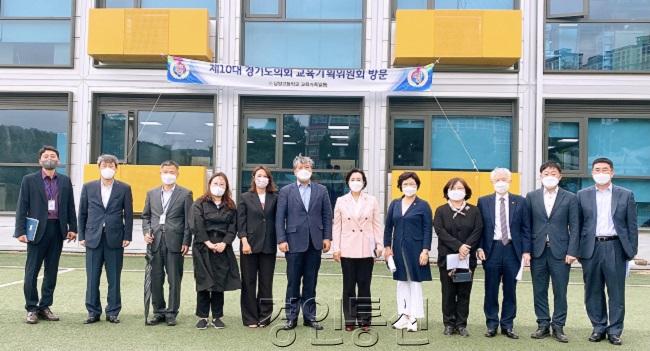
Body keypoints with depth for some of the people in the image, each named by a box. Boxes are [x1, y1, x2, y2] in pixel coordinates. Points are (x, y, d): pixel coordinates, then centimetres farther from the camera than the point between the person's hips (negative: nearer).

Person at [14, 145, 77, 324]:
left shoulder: (65, 181, 10)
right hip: (37, 230, -3)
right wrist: (21, 231, -9)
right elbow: (22, 207, -2)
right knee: (32, 272, 0)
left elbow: (70, 206, 11)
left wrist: (72, 228, 4)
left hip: (57, 230, 3)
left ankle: (45, 307, 18)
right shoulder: (29, 180, 2)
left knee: (51, 272, 8)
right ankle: (31, 309, 9)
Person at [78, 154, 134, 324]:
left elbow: (128, 214, 3)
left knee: (114, 278, 4)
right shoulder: (88, 187, 7)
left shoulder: (124, 188, 4)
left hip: (115, 239, -1)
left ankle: (113, 312, 13)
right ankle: (93, 312, 13)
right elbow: (82, 213, 9)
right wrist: (81, 236, 3)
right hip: (93, 238, 1)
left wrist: (127, 237, -3)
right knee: (92, 278, 4)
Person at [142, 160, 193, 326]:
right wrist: (146, 232, 0)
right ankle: (159, 312, 17)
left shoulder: (185, 194, 2)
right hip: (155, 242, 3)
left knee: (174, 280, 1)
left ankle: (171, 313, 9)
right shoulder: (151, 193, 13)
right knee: (156, 280, 6)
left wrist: (186, 242, -6)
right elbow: (146, 216, 17)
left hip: (175, 242, -3)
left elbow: (188, 220, 0)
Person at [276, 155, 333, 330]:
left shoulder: (321, 190, 8)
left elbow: (327, 216, 7)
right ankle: (291, 317, 12)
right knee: (293, 282, 4)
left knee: (310, 282, 8)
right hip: (294, 242, -2)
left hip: (315, 243, 2)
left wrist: (327, 237, -1)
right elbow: (280, 218, 0)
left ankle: (309, 317, 15)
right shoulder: (286, 191, 3)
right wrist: (281, 240, -8)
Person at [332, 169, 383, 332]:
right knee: (349, 286, 5)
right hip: (347, 250, 0)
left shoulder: (372, 201, 4)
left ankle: (364, 319, 13)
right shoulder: (341, 201, 4)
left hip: (366, 250, 0)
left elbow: (377, 225, 4)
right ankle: (350, 320, 13)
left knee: (364, 285, 3)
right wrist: (336, 248, -1)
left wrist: (380, 245, -2)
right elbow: (336, 226, 4)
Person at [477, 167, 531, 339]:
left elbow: (526, 228, 5)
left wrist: (526, 251, -3)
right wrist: (479, 248, -5)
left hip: (512, 249, 0)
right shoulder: (483, 201, 5)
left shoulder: (520, 202, 6)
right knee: (491, 290, 5)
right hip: (492, 249, 0)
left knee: (510, 290, 6)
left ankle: (507, 325, 16)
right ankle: (492, 325, 15)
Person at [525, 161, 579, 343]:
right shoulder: (531, 197, 6)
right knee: (539, 291, 7)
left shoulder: (570, 198, 3)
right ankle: (543, 325, 16)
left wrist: (572, 251, -7)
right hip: (538, 251, 2)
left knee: (560, 291, 2)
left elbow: (574, 227, 0)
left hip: (560, 251, -1)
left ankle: (558, 326, 12)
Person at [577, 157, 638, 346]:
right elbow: (578, 225, 8)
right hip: (591, 248, 1)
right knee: (593, 291, 7)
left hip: (615, 248, -1)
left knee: (616, 292, 3)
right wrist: (577, 250, 2)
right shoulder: (583, 195, 7)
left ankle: (614, 330, 12)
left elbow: (632, 226, 5)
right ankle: (598, 327, 19)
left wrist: (632, 251, -1)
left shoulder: (626, 195, 5)